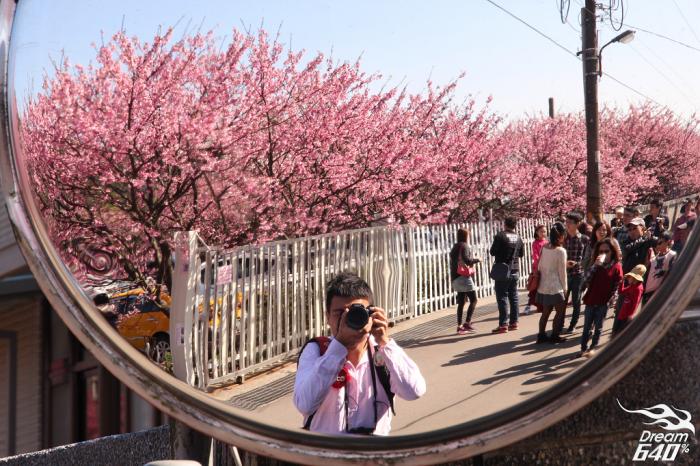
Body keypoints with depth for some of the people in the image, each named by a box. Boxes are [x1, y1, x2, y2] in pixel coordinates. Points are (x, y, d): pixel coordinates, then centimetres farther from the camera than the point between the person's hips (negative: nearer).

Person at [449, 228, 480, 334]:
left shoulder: (454, 248, 16)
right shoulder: (464, 246, -10)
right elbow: (466, 260, -21)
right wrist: (477, 259, -6)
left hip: (455, 278, 8)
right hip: (464, 277, -8)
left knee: (461, 302, 9)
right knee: (473, 300, -3)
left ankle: (459, 326, 7)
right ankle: (467, 323, -10)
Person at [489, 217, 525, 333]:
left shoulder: (500, 236, -13)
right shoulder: (518, 238, 4)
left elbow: (492, 252, -10)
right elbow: (521, 253, 15)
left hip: (502, 271, -5)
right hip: (515, 271, 5)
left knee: (502, 298, -4)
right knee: (513, 297, 13)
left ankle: (503, 324, -6)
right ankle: (514, 322, 17)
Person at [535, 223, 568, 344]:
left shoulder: (544, 248, 2)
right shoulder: (561, 251, -15)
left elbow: (539, 266, 7)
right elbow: (562, 272, -11)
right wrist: (564, 288, -1)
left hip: (543, 286, 6)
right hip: (555, 288, -6)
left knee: (545, 312, 16)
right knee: (560, 311, 8)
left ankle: (541, 335, 20)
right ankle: (554, 336, 11)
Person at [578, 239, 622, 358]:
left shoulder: (617, 266, -7)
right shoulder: (595, 264, 0)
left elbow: (616, 286, -4)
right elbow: (586, 280, -14)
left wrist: (609, 300, -6)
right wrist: (595, 265, -23)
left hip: (603, 303, -2)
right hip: (590, 300, 2)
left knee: (598, 327, 10)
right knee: (587, 326, 9)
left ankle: (592, 348, 23)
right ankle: (583, 348, 18)